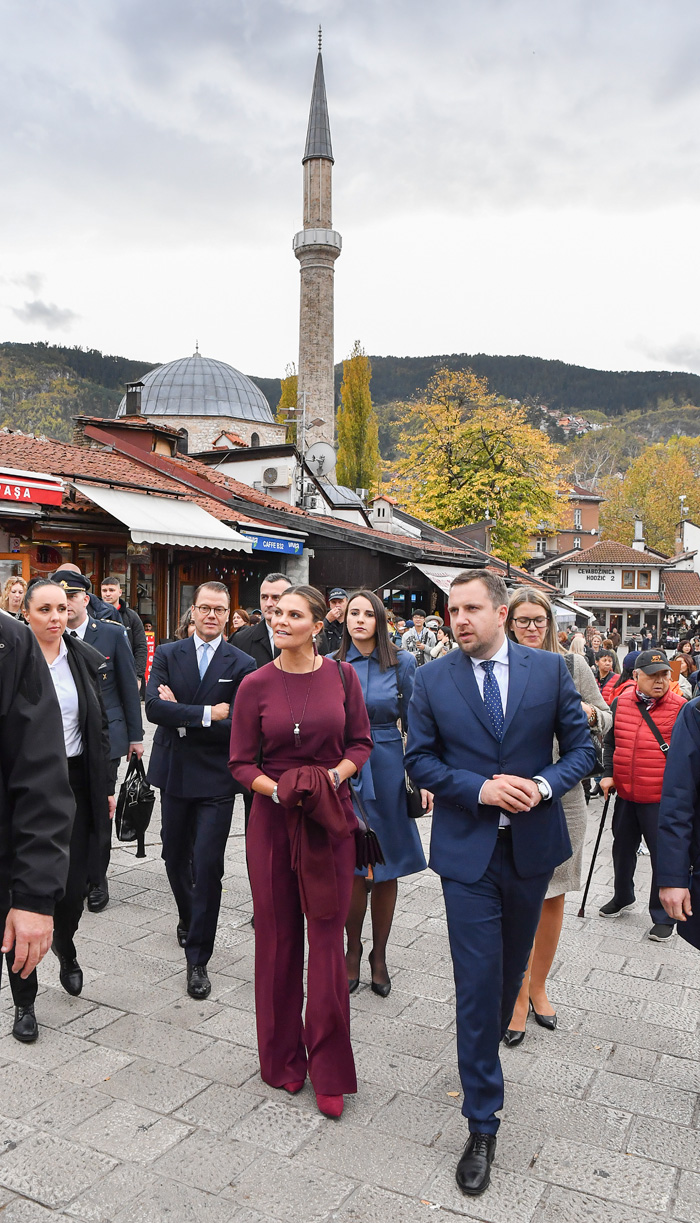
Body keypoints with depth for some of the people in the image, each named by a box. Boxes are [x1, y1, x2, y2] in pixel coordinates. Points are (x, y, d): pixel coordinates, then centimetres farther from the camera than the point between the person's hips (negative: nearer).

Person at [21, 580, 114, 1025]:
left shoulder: (86, 659, 3)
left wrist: (107, 786, 8)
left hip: (76, 781, 3)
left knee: (75, 887, 6)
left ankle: (65, 946, 41)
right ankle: (25, 997, 23)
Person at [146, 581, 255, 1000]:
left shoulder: (242, 664, -4)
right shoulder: (167, 655, 2)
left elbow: (237, 726, -14)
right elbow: (154, 707, -12)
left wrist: (181, 717, -13)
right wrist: (207, 713, -18)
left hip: (217, 778, -3)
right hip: (175, 773, 3)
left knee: (208, 865, -4)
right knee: (175, 857, 18)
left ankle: (198, 958, 10)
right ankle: (188, 917, 46)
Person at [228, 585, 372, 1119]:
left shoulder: (342, 676, -1)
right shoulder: (256, 685, -4)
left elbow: (361, 743, 5)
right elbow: (241, 763, 0)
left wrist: (333, 776, -13)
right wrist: (279, 789, -17)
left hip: (329, 819, 0)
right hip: (272, 820, 0)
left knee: (327, 939, 4)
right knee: (277, 937, 10)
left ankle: (329, 1070, 21)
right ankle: (281, 1057, 30)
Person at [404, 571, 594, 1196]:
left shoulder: (550, 669, -3)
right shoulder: (432, 680, -4)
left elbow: (582, 746, 1)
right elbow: (420, 759, -2)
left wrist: (544, 784, -17)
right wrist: (479, 788, -16)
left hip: (532, 846, 2)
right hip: (467, 850, -1)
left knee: (512, 969, 22)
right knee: (477, 985, 1)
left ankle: (490, 1044, 51)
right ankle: (483, 1125, 16)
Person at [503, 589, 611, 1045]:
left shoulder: (573, 665, 3)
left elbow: (606, 720, 9)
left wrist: (590, 713, -12)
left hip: (563, 795, 2)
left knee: (553, 896, 12)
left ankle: (538, 986, 32)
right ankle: (518, 995, 19)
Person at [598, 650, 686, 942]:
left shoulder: (680, 708, -10)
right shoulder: (620, 703, 0)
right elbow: (611, 742, 11)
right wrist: (608, 774, 2)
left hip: (661, 799, -4)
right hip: (625, 794, 4)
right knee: (622, 849, 19)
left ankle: (663, 916, 22)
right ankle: (622, 897, 42)